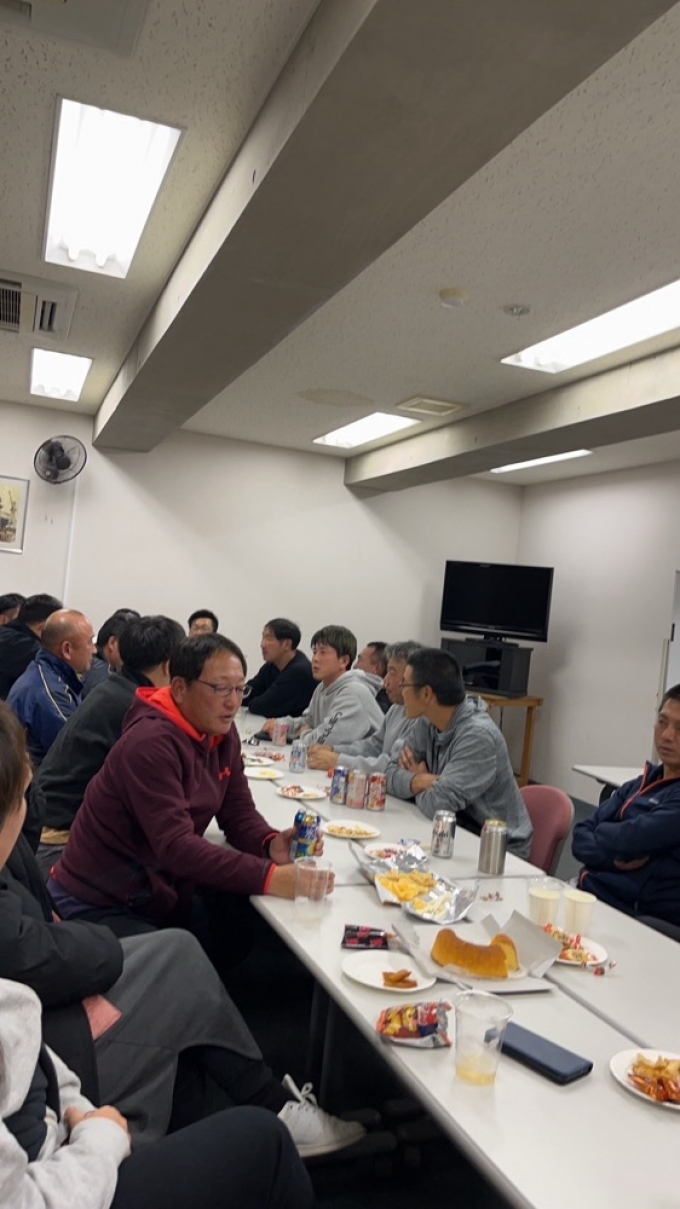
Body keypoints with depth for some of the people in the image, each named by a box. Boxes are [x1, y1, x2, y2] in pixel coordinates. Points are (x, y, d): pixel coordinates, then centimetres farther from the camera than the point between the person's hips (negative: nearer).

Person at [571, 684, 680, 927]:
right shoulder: (638, 786, 13)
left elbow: (633, 839, -21)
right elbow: (580, 839, 8)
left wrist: (601, 831, 0)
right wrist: (615, 856, -13)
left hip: (641, 921, -6)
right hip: (588, 898, 6)